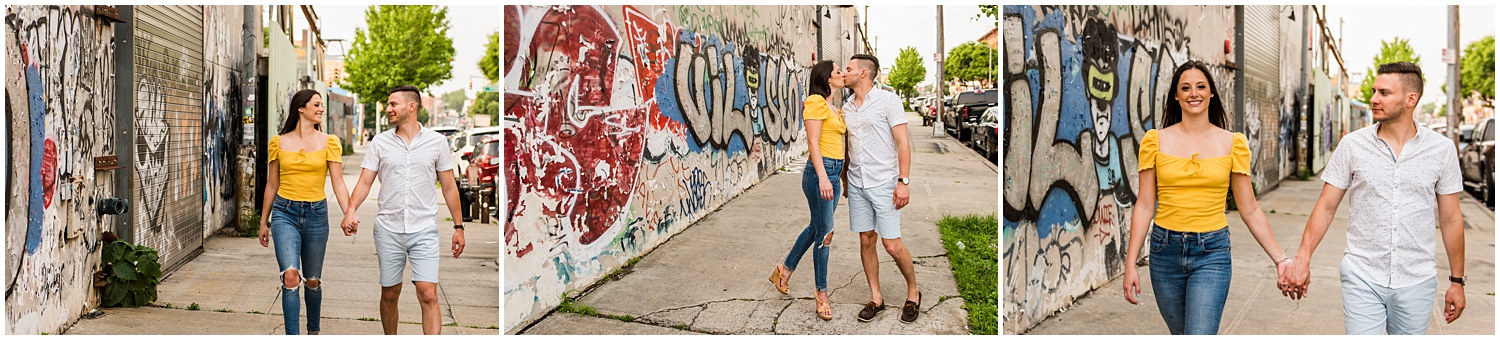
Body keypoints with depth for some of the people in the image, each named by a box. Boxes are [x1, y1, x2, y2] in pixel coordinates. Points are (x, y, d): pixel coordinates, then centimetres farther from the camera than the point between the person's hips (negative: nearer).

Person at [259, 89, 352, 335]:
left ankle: (313, 331, 33)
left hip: (316, 214, 1)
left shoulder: (329, 142, 1)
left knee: (312, 281, 11)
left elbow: (338, 183, -4)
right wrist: (263, 222, 15)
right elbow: (272, 184, 11)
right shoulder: (279, 142, 4)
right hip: (285, 212, 0)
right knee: (291, 276, -18)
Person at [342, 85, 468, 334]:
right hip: (388, 229, 2)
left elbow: (449, 186, 6)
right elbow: (365, 182, 1)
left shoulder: (436, 141, 1)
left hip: (424, 230, -2)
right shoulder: (380, 142, 4)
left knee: (428, 295, -11)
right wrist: (351, 209, -18)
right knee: (389, 295, 10)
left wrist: (458, 226, 5)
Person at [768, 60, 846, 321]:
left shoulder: (832, 107, 18)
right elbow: (813, 142, -17)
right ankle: (822, 294, 7)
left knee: (817, 227, 17)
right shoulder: (816, 102, -11)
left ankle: (784, 270, 33)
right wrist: (822, 177, -25)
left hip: (834, 172, 10)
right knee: (825, 232, -3)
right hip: (820, 171, -10)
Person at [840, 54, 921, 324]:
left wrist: (903, 181, -16)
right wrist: (843, 180, 18)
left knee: (892, 245, -6)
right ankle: (876, 298, 17)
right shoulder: (847, 108, 11)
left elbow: (902, 143, -10)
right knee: (866, 241, 7)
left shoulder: (887, 100, -7)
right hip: (857, 185, 6)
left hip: (884, 183, -5)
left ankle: (913, 292, 15)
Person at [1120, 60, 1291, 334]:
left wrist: (1280, 259, 1)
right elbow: (1145, 206, 1)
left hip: (1212, 253, -1)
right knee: (1181, 334, 14)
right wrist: (1130, 264, -4)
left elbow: (1249, 210, 5)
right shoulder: (1155, 141, 1)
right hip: (1166, 250, 2)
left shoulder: (1232, 143, 1)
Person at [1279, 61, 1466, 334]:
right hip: (1362, 279, -1)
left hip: (1417, 282, 1)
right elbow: (1326, 207, 1)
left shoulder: (1442, 149, 0)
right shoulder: (1352, 145, -2)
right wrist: (1302, 260, -9)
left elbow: (1450, 219, 5)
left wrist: (1457, 281, 7)